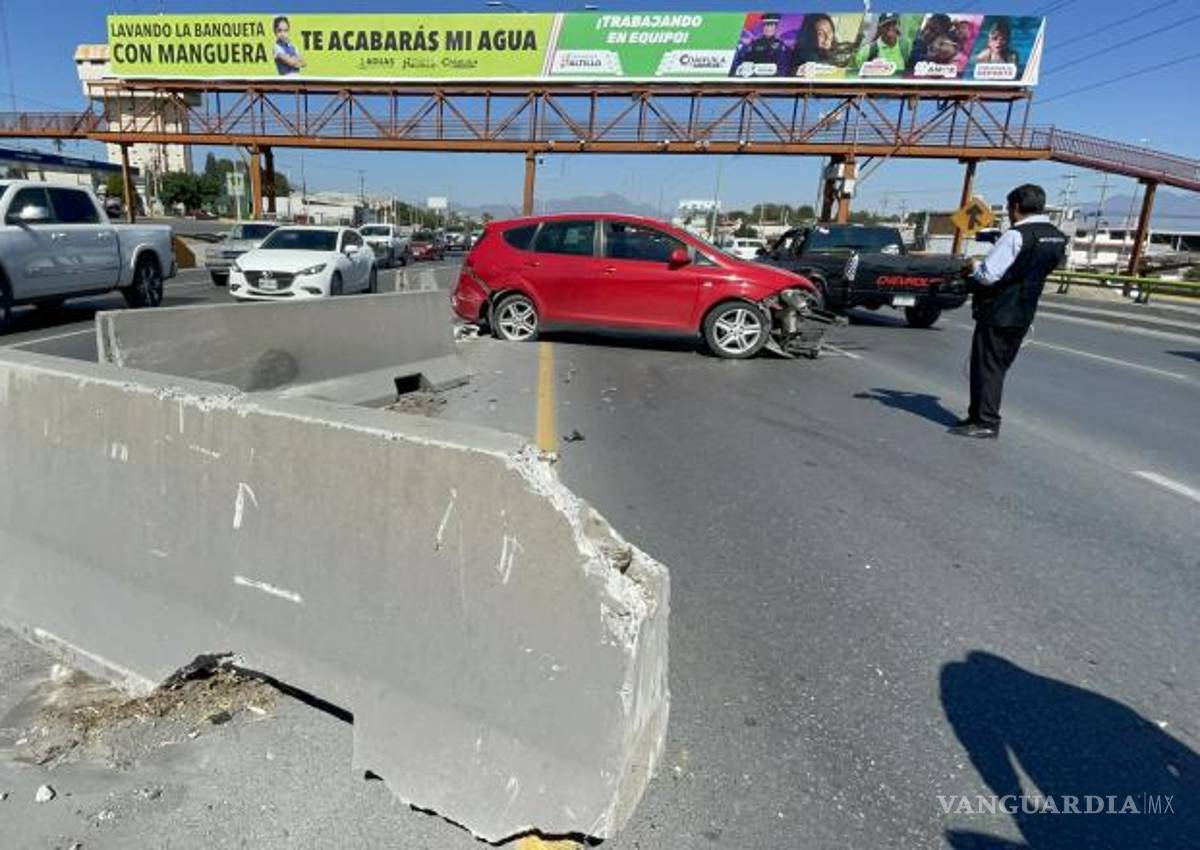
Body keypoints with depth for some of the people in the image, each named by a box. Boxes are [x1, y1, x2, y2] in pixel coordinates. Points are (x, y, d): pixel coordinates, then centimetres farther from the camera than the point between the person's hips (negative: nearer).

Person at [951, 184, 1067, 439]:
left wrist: (972, 267, 0)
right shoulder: (1058, 238, 9)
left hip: (998, 312, -8)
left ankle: (985, 422, -2)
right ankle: (980, 415, 21)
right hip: (1024, 313, 8)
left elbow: (989, 275, -20)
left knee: (986, 366, -2)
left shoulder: (1016, 236, -18)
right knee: (999, 366, 14)